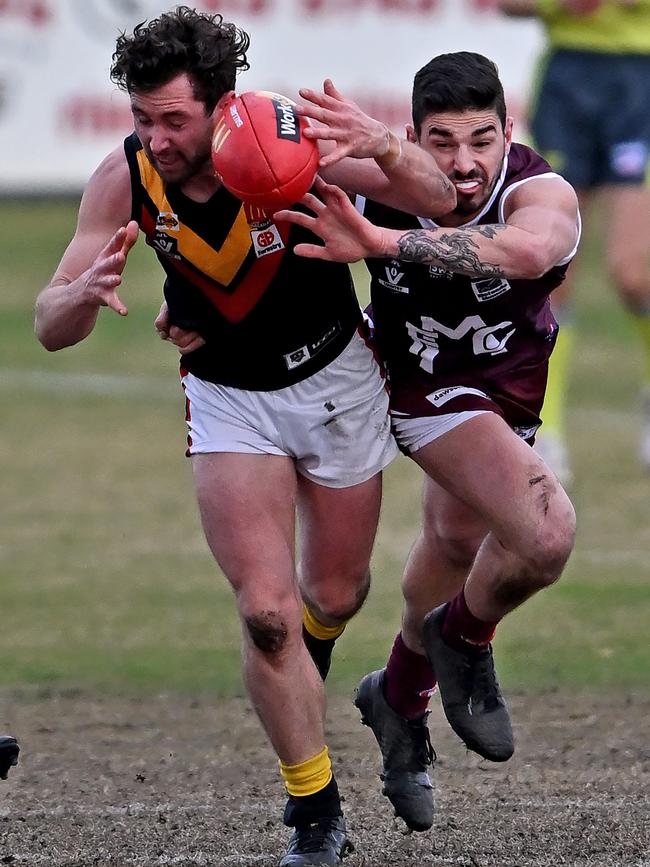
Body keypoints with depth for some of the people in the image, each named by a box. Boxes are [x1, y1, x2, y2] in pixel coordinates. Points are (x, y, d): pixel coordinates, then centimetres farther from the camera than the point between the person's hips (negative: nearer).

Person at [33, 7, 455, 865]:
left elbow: (438, 202, -28)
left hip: (336, 377, 0)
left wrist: (388, 152, -51)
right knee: (266, 612, -12)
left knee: (334, 597, 15)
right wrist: (87, 291, -43)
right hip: (227, 398, 0)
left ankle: (308, 659, 53)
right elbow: (51, 329, -18)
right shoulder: (125, 179, -22)